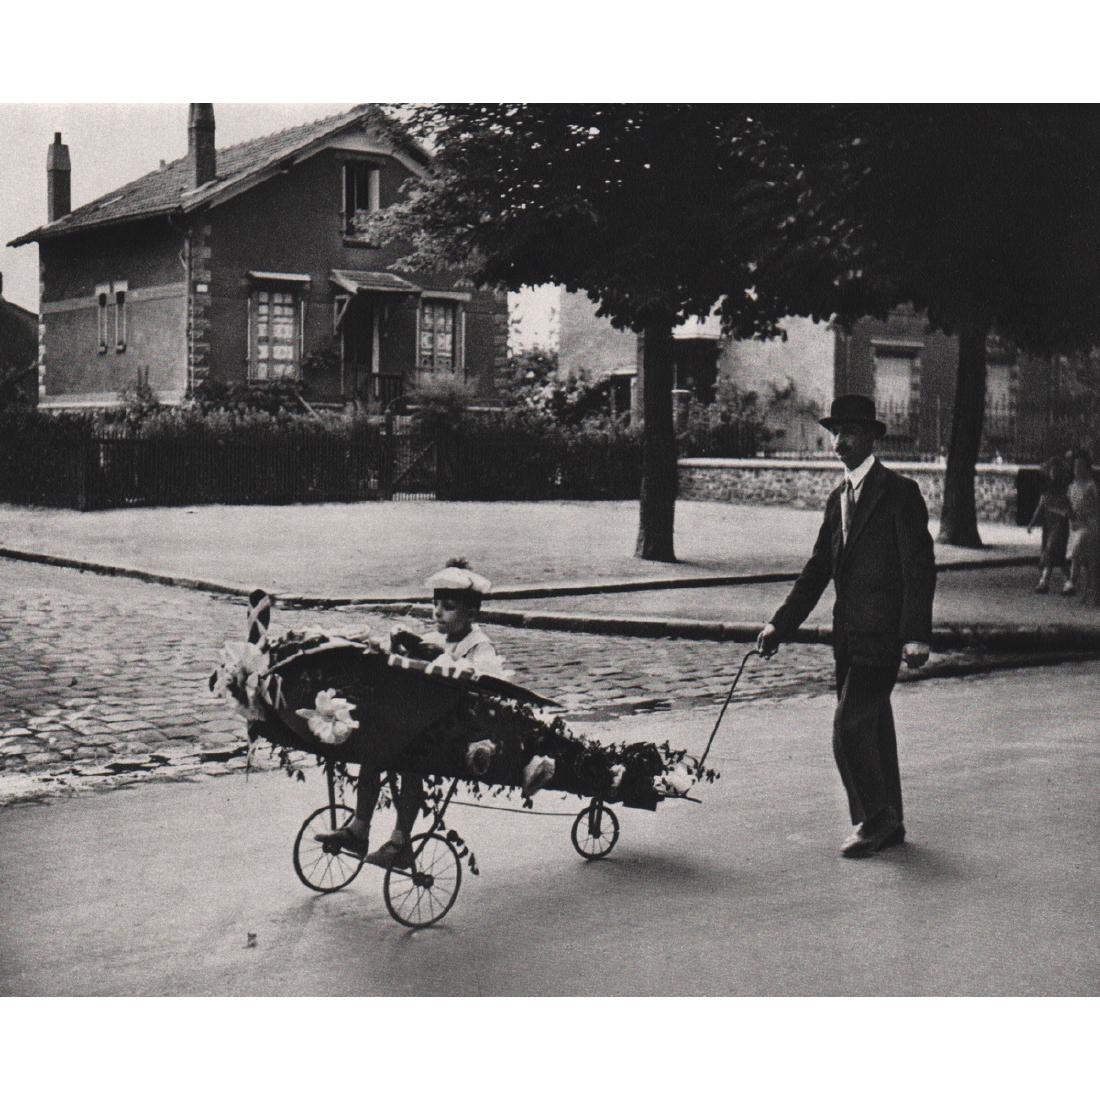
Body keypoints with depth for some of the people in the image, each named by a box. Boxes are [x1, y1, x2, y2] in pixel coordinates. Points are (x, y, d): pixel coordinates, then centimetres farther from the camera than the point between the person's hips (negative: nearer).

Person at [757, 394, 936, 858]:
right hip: (849, 634, 8)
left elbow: (920, 568, -12)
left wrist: (916, 636, -19)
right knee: (873, 728, 14)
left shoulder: (900, 493, -8)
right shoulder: (838, 498, 14)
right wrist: (780, 625, 9)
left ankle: (875, 819, 6)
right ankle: (887, 825, 24)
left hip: (883, 636, -8)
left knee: (849, 729, -10)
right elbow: (818, 569, 16)